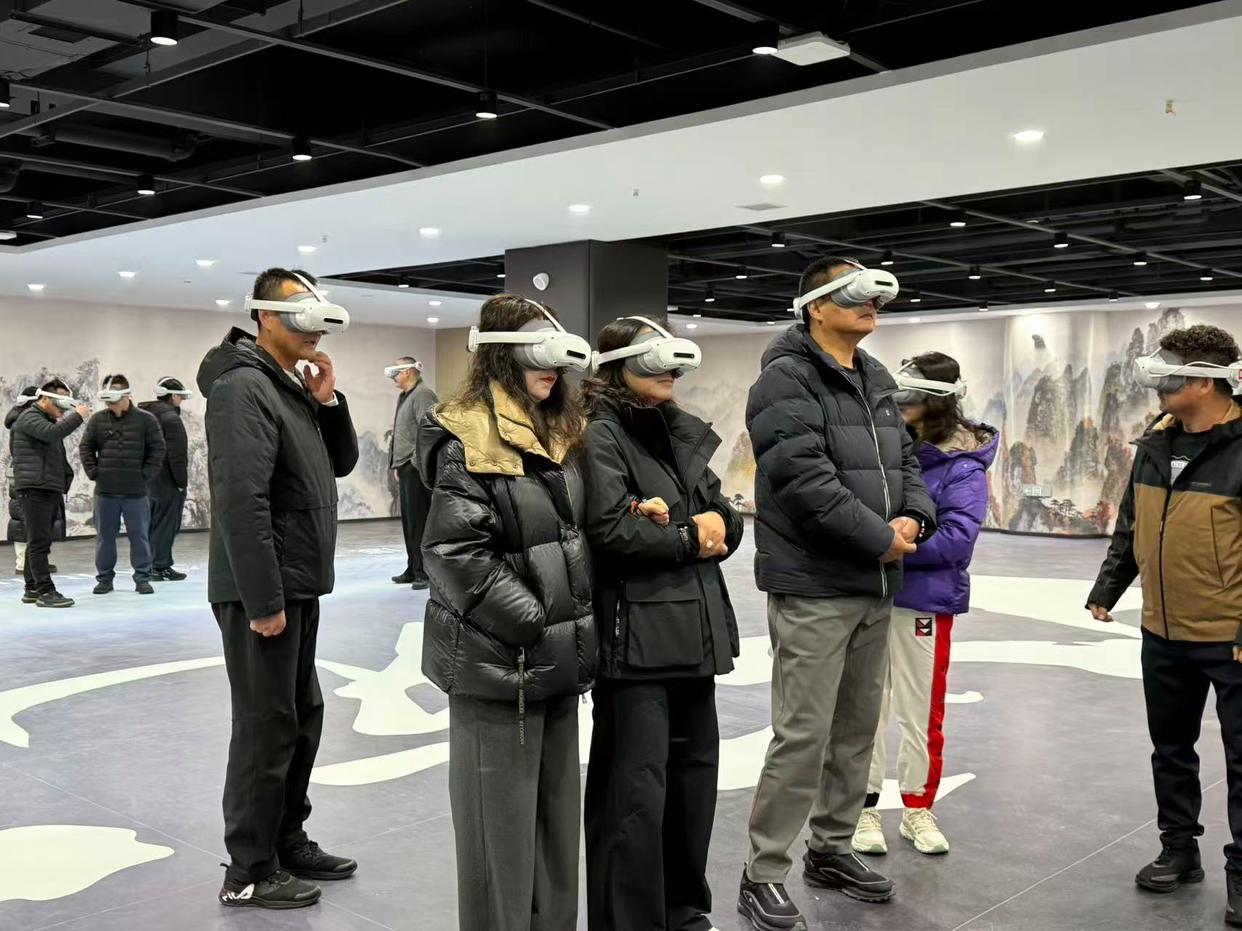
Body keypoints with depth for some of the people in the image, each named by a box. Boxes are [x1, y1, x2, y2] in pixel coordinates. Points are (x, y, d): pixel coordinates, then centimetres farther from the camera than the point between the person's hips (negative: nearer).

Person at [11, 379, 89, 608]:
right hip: (34, 488, -10)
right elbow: (51, 433, -27)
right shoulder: (29, 417, -5)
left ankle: (32, 590, 17)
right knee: (39, 542, -11)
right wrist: (77, 416, -20)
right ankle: (46, 591, -13)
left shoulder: (49, 420, 25)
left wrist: (64, 482, 21)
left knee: (39, 542, 11)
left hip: (50, 489, 10)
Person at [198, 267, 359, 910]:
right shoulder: (244, 386, -17)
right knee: (266, 728, -1)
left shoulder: (293, 387, 14)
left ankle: (288, 843, 31)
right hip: (263, 592, -10)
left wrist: (329, 403, 0)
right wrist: (263, 601, -24)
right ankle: (249, 874, 12)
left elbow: (341, 465, 17)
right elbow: (241, 502, -24)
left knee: (302, 718, 17)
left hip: (297, 588, 10)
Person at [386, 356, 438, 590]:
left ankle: (425, 571, -2)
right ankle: (413, 569, 21)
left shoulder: (423, 394, -10)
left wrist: (417, 462, -19)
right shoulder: (404, 396, 19)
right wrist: (397, 465, 18)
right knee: (409, 521, 13)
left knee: (418, 521, -7)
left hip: (417, 468, -10)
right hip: (406, 468, 10)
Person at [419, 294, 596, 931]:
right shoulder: (471, 441, -13)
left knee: (557, 814, 16)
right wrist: (533, 623, -18)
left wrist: (577, 626, 9)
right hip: (500, 663, -8)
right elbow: (455, 553, -20)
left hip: (558, 661, 8)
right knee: (503, 823, 3)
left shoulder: (558, 433, 13)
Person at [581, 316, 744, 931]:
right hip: (636, 631, -8)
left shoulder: (688, 433, 15)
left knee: (695, 771, 15)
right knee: (638, 788, -4)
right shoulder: (601, 434, -8)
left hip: (695, 626, 8)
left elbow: (728, 519, 14)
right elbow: (612, 530, -19)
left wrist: (717, 524, -9)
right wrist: (689, 538, -7)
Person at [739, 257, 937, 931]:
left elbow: (904, 460, 17)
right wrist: (881, 539, -17)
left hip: (875, 587, 9)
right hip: (813, 587, -8)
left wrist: (914, 516, -5)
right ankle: (763, 875, 7)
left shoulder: (877, 382, 16)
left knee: (856, 729, 16)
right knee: (803, 736, -6)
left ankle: (831, 849, 32)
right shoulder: (786, 380, -12)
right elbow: (805, 478, -21)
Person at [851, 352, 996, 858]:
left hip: (923, 599, -4)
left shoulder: (963, 466, -11)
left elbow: (955, 538, -20)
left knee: (920, 710, 9)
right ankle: (866, 808, 21)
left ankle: (918, 808, 27)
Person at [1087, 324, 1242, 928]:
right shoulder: (1155, 444, 5)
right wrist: (1106, 589, 12)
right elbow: (1131, 528, 15)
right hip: (1163, 635, 7)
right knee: (1171, 748, 18)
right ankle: (1178, 851, 34)